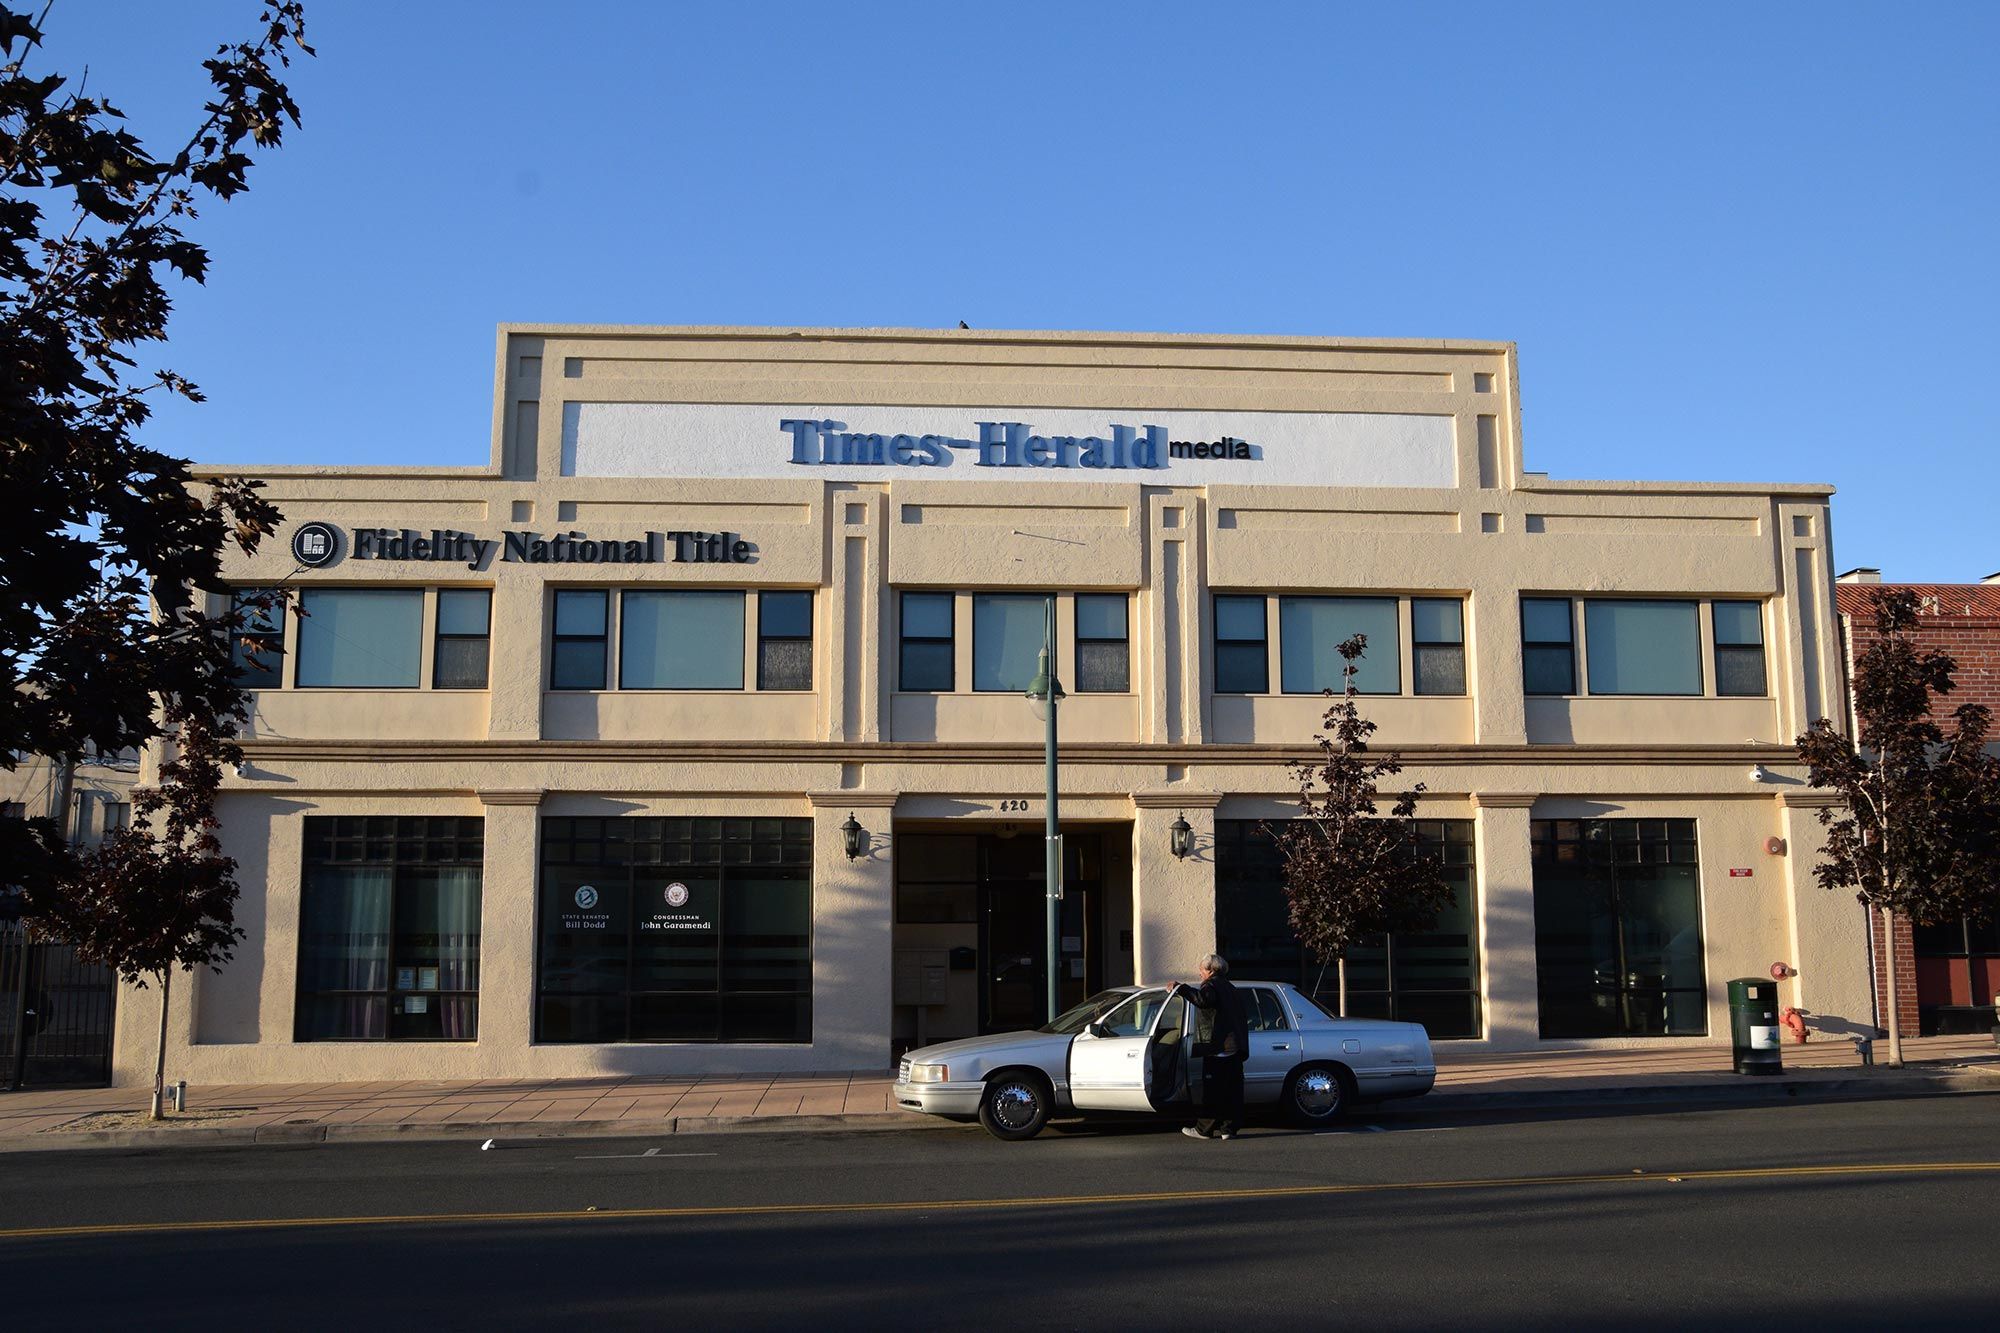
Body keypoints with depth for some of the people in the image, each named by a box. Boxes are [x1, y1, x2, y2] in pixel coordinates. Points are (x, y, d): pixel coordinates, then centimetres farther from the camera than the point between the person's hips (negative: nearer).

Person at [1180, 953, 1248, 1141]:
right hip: (1235, 1048, 8)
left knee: (1212, 1090, -3)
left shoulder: (1211, 985, -5)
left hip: (1218, 1049, -8)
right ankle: (1229, 1127, 8)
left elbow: (1203, 1000, -29)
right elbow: (1243, 1018, 25)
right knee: (1232, 1089, 8)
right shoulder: (1231, 989, 22)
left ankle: (1204, 1128, 1)